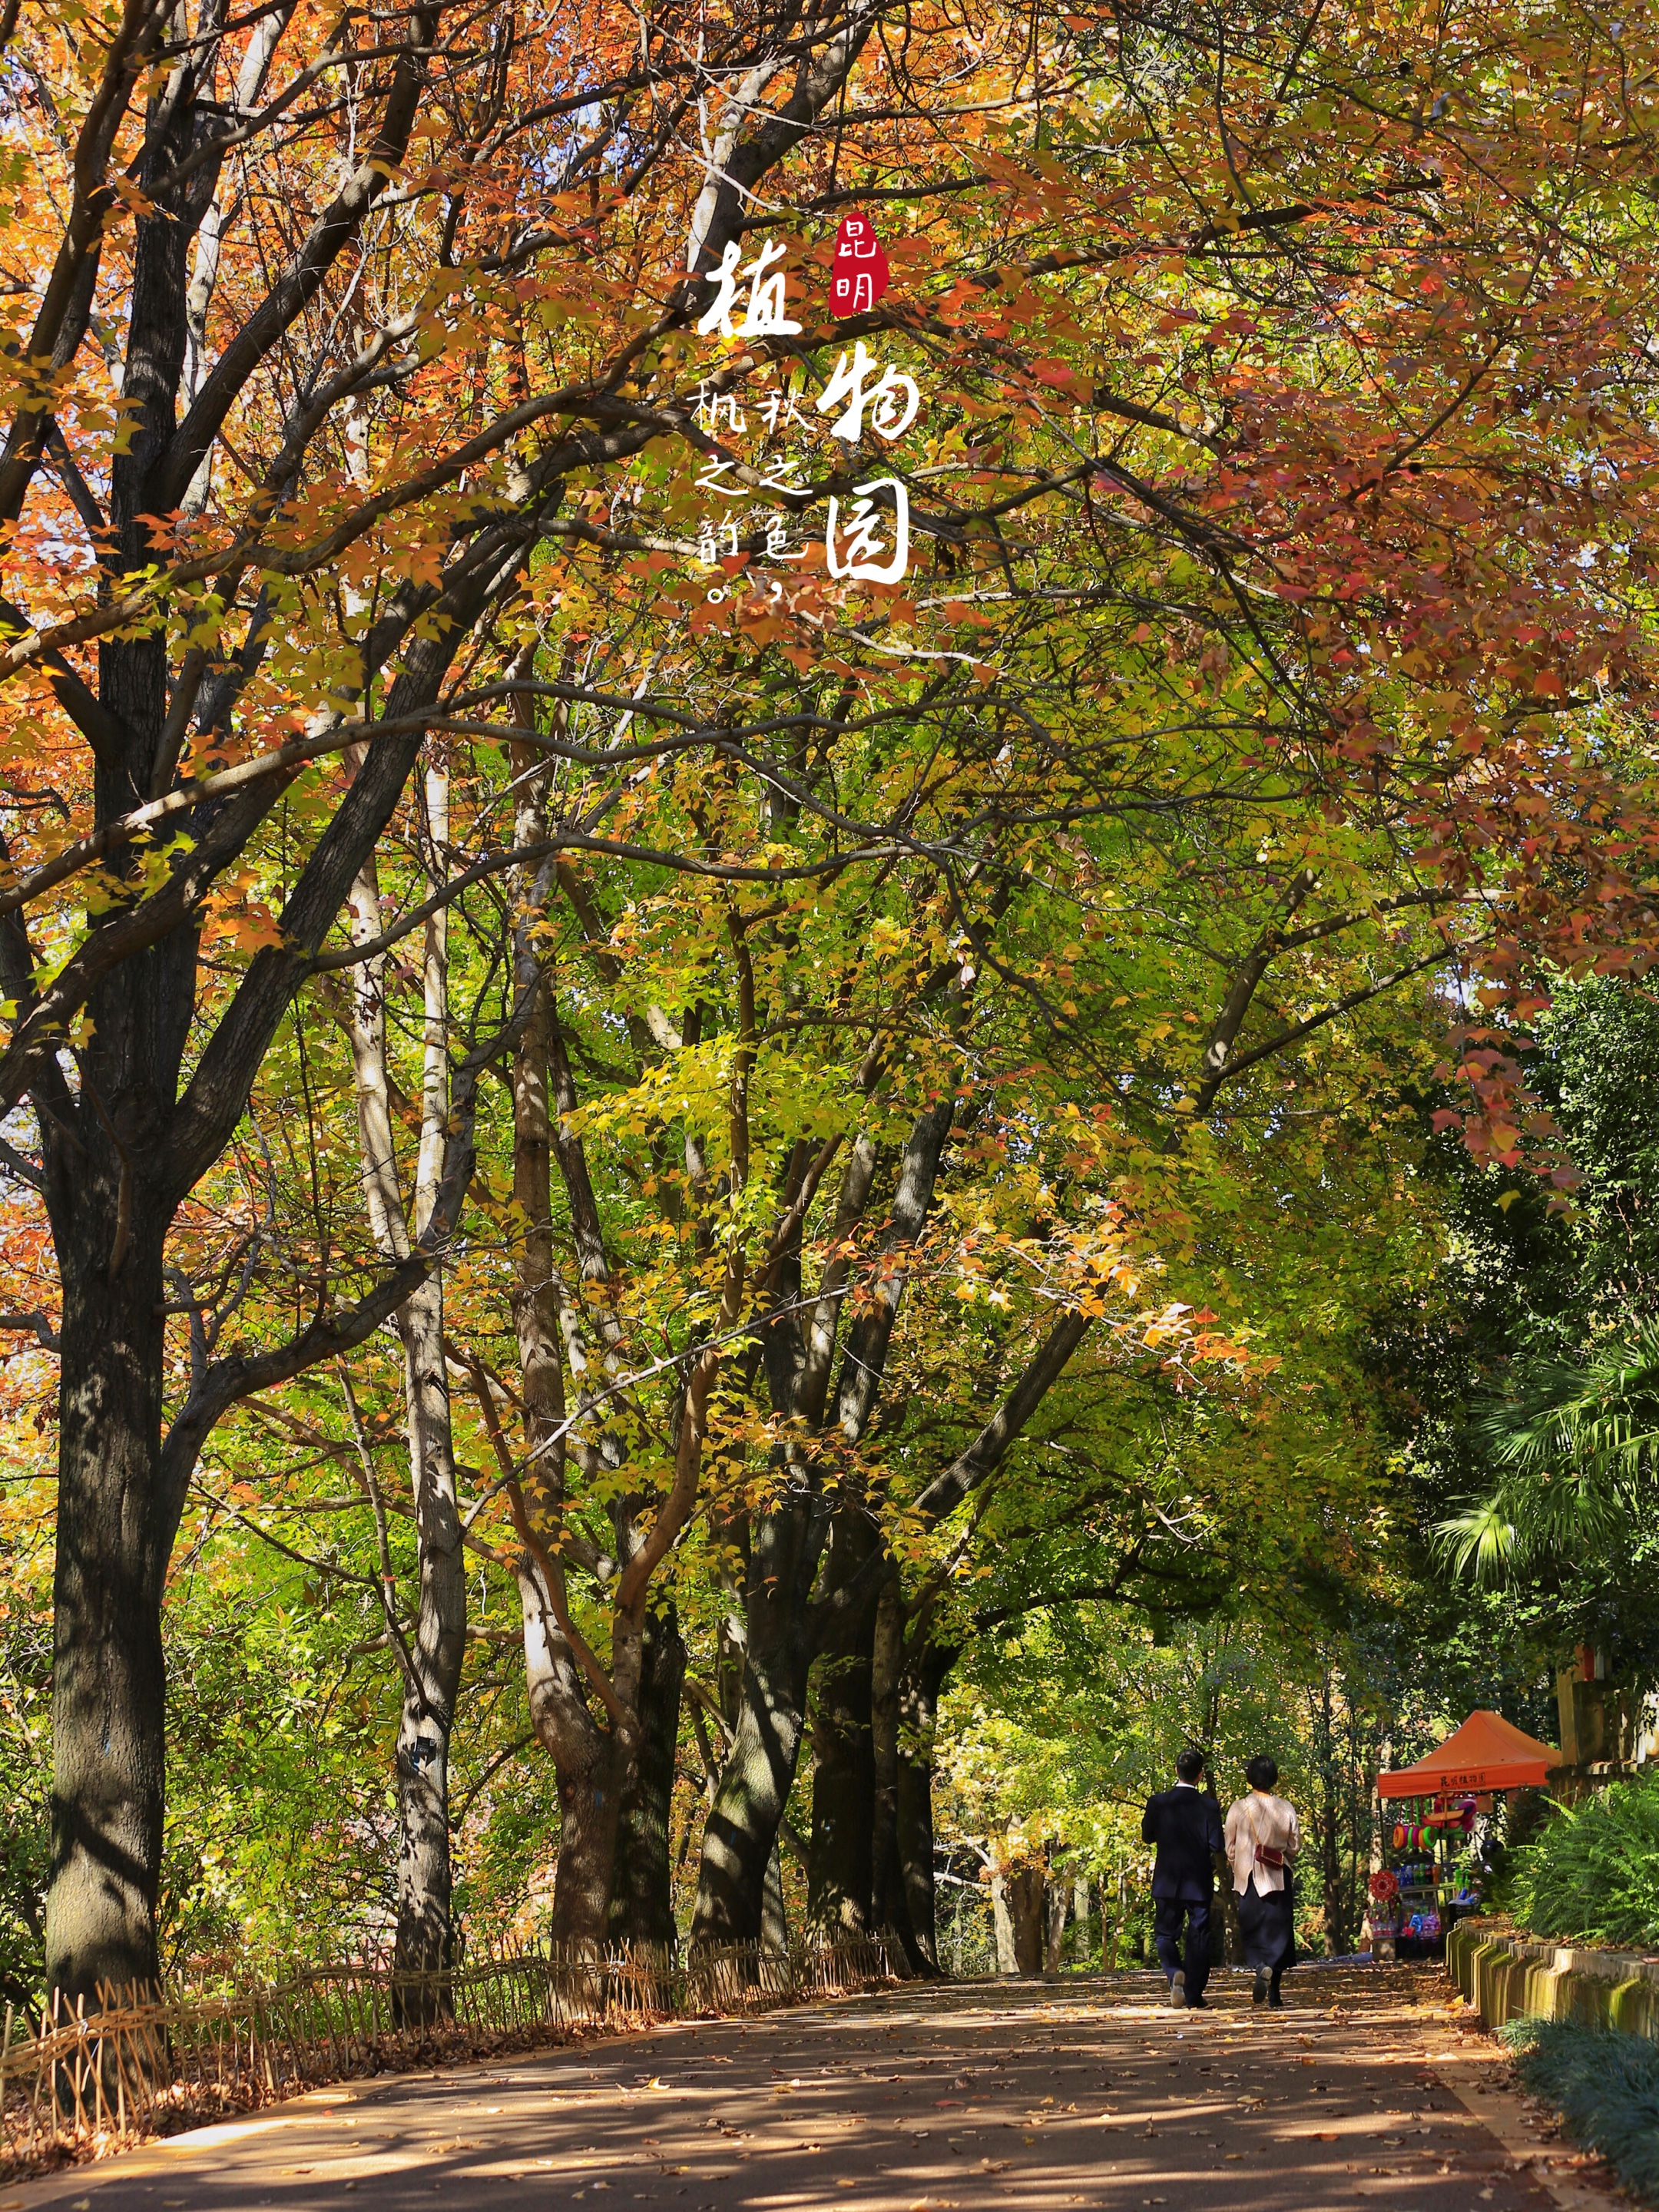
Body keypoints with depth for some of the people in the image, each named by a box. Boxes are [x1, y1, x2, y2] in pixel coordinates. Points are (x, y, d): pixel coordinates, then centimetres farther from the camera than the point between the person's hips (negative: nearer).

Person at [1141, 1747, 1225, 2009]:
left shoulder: (1158, 1803, -7)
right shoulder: (1209, 1806, -10)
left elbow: (1147, 1836, 2)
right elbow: (1216, 1845, -10)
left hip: (1167, 1882, 0)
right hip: (1200, 1882, 0)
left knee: (1165, 1934, 11)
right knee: (1198, 1938, 8)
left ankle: (1175, 1972, -17)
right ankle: (1194, 1994, 8)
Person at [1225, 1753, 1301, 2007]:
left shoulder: (1238, 1809, -7)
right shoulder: (1286, 1808, -5)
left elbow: (1230, 1848, -1)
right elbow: (1295, 1846, 2)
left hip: (1249, 1879, -1)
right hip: (1280, 1879, 1)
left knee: (1253, 1930, 8)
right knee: (1278, 1930, 8)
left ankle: (1260, 1967, -22)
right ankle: (1274, 1992, 9)